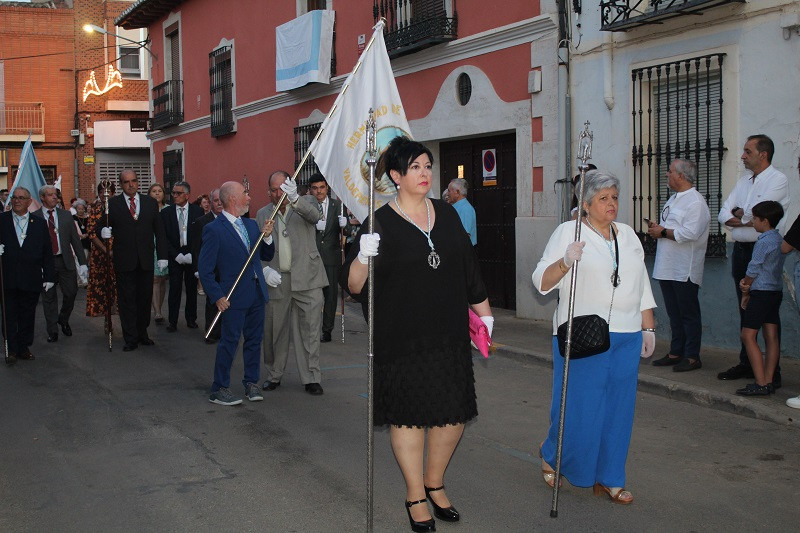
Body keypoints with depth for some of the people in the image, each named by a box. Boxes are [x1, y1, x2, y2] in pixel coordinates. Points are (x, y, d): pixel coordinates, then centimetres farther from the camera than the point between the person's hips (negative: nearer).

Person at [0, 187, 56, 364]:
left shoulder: (40, 223, 8)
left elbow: (47, 253, 7)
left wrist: (49, 276, 3)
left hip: (31, 281, 1)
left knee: (27, 315, 8)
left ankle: (24, 347, 20)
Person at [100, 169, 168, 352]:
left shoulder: (151, 203, 9)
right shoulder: (112, 204, 2)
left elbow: (159, 232, 9)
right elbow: (105, 226, 2)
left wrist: (162, 256, 4)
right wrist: (104, 232, -22)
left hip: (146, 260, 2)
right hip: (124, 261, -2)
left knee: (145, 298, 8)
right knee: (126, 300, 1)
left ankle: (142, 333, 22)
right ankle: (131, 339, 7)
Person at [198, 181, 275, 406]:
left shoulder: (251, 225, 11)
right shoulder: (214, 230, -11)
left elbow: (267, 256, 15)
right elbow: (205, 269, -11)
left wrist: (267, 237, -3)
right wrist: (218, 296, -15)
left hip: (257, 293, 7)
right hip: (234, 298, -7)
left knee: (254, 340, 13)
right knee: (229, 342, -1)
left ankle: (251, 383, 26)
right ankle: (219, 389, 10)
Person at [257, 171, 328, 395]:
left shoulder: (306, 202, 3)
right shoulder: (263, 214, 11)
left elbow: (314, 216, -21)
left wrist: (294, 198, -39)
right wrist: (265, 269, -9)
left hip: (306, 278, -2)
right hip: (276, 280, 2)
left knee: (309, 330, -1)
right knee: (274, 331, 9)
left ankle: (311, 378, 7)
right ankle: (274, 375, 24)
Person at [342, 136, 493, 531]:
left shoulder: (447, 214, 8)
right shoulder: (381, 223, -6)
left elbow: (468, 267, 16)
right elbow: (353, 286, -10)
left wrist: (484, 312, 19)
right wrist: (363, 257, -29)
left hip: (449, 333, 4)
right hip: (401, 338, -4)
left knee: (455, 412, 7)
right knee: (409, 414, 4)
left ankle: (434, 483, 30)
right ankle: (416, 496, 23)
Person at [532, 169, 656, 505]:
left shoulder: (628, 235, 14)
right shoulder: (568, 232, -3)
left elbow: (642, 286, 19)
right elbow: (541, 281, -9)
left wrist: (648, 328, 14)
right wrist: (565, 262, -27)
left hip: (626, 337, 5)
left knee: (618, 406, 6)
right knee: (577, 405, -1)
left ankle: (609, 478, 18)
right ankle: (551, 455, 26)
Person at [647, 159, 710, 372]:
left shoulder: (695, 201, -13)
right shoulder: (674, 199, 18)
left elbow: (690, 233, -24)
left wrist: (663, 232, -14)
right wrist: (656, 228, 5)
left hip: (685, 271, -9)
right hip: (667, 267, 9)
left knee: (689, 314, -1)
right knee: (674, 314, 14)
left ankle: (692, 357, 5)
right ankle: (676, 353, 21)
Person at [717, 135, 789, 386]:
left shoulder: (778, 180, -6)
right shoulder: (743, 181, 16)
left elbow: (757, 212, -19)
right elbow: (723, 215, 7)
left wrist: (738, 213, -1)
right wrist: (748, 219, -11)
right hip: (741, 251, 7)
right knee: (745, 310, 12)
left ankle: (772, 371, 1)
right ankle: (746, 364, 21)